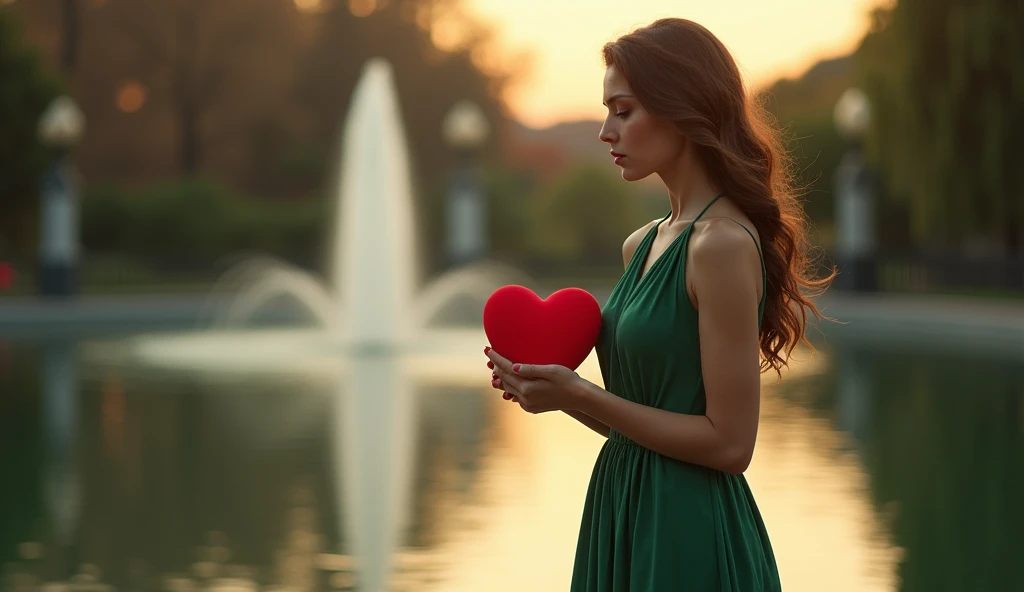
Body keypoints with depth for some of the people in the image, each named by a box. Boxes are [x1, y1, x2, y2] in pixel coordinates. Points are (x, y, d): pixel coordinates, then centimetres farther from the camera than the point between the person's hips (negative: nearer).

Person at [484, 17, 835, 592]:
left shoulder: (724, 245, -16)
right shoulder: (642, 246, 9)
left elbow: (728, 442, -18)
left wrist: (579, 395, -15)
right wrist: (553, 387, -1)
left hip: (689, 533, -8)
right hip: (625, 516, 8)